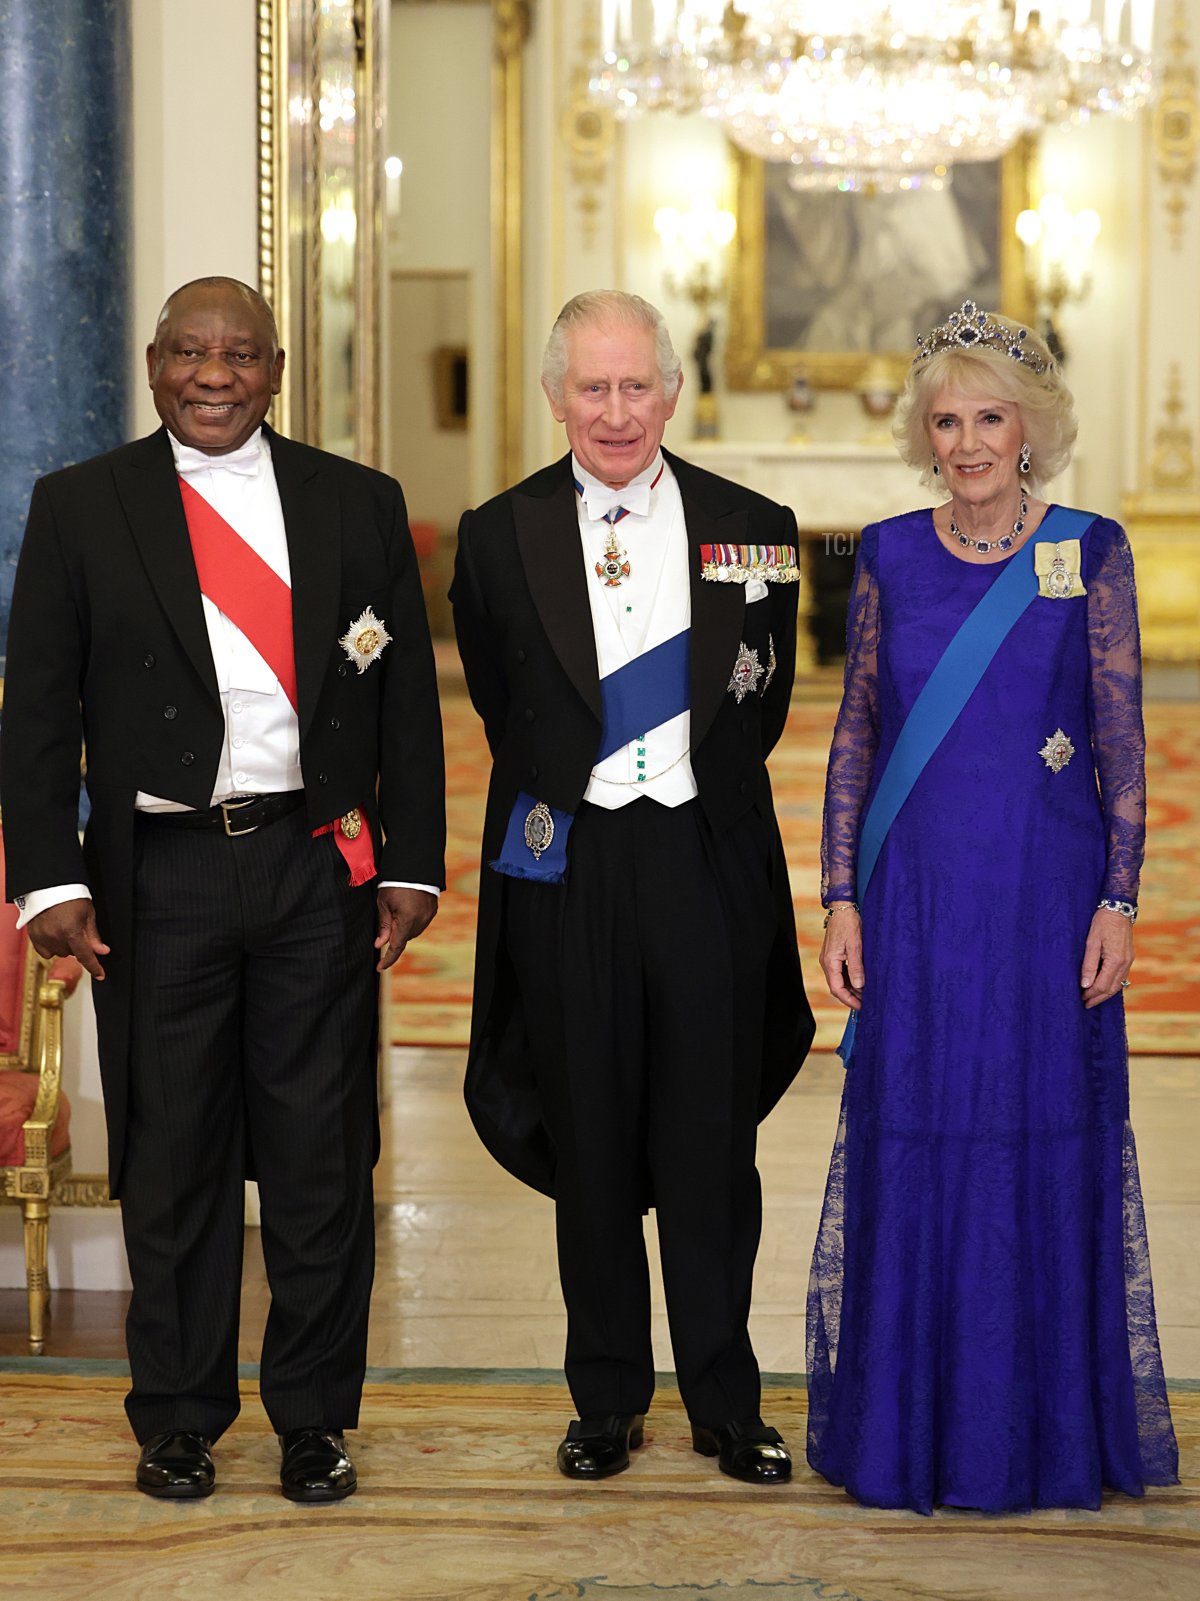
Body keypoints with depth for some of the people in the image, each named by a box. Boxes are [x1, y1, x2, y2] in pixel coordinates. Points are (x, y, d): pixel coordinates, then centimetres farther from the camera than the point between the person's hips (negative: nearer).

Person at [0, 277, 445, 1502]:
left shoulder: (358, 504, 7)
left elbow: (407, 698, 8)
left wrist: (411, 863, 2)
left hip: (318, 864, 1)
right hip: (158, 876, -1)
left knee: (321, 1156, 6)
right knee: (171, 1157, 8)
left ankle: (314, 1418, 20)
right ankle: (178, 1420, 23)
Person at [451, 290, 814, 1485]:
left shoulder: (751, 529, 3)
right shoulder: (499, 537, 2)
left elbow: (760, 708, 11)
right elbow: (504, 710, 12)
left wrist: (702, 789, 10)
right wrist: (563, 791, 11)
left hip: (707, 861, 0)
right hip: (567, 866, 0)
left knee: (711, 1142, 4)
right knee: (590, 1142, 7)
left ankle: (725, 1403, 14)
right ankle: (608, 1399, 19)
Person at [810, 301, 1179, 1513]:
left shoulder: (1090, 553, 1)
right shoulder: (888, 556, 6)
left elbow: (1122, 743, 0)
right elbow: (854, 733, 7)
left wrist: (1118, 901, -6)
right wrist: (839, 899, 1)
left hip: (1046, 890, -1)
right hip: (916, 895, 2)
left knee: (1046, 1148, 3)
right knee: (913, 1148, 4)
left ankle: (1044, 1427, 17)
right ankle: (910, 1427, 17)